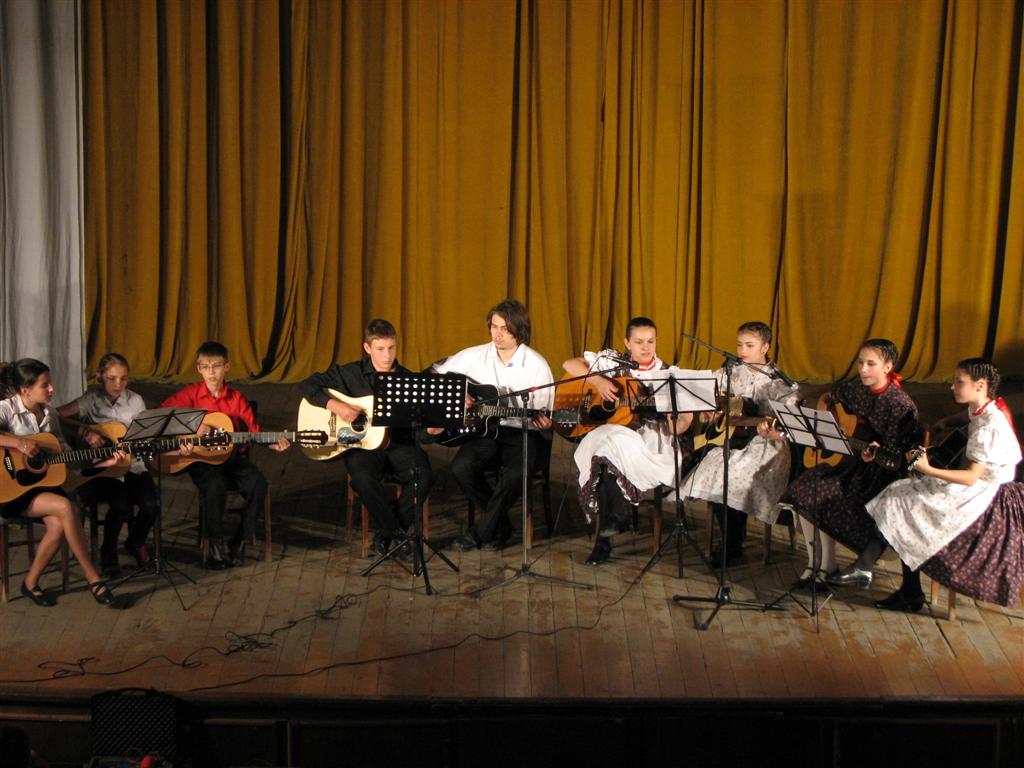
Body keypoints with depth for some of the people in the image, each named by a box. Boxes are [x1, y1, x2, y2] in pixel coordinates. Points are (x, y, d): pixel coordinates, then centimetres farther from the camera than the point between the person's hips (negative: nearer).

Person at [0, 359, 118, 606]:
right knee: (65, 507, -28)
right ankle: (93, 578, -17)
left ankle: (31, 583, -5)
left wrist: (105, 461, 1)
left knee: (59, 525, -25)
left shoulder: (49, 413, 10)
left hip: (42, 482, 6)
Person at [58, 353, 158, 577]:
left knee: (151, 504, -21)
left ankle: (136, 543, 14)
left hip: (131, 466, 3)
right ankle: (108, 553, -1)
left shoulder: (135, 401, 5)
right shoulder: (91, 400, -4)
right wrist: (85, 431, -23)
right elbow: (57, 416, -14)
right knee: (121, 504, -30)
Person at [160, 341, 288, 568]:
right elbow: (163, 412, -9)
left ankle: (240, 541, -6)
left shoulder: (236, 398, 6)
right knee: (215, 486, -34)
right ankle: (216, 545, -14)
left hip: (233, 456, 3)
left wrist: (272, 444, -11)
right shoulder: (192, 393, 1)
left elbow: (253, 431, 6)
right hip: (201, 459, -3)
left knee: (258, 483, -24)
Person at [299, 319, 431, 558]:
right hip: (361, 445, -2)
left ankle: (386, 533, -6)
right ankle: (397, 532, -11)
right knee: (363, 478, -34)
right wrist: (334, 405, -17)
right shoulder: (350, 374, 2)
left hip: (399, 444, 2)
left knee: (422, 475, -28)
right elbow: (307, 386, -2)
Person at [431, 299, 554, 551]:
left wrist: (544, 423, -26)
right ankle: (500, 525, -4)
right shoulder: (474, 357, 4)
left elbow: (543, 415, -2)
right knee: (461, 467, -27)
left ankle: (483, 530, -11)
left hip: (521, 432, -2)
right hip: (483, 427, 3)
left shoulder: (536, 365, -3)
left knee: (516, 473, -34)